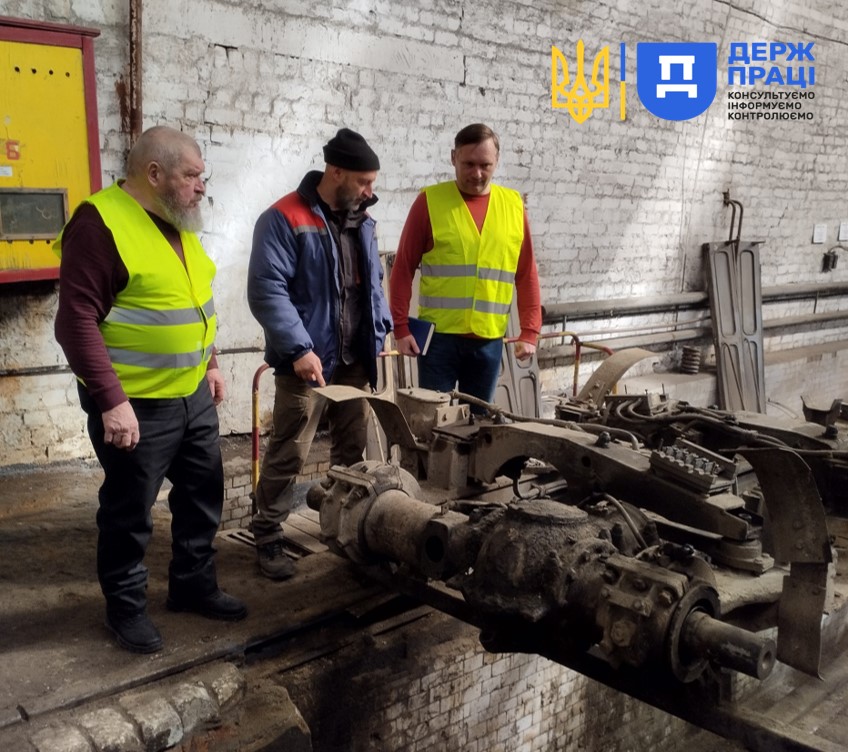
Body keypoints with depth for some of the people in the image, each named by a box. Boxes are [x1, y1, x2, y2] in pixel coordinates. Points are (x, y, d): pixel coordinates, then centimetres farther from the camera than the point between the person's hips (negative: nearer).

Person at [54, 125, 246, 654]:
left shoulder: (178, 223, 9)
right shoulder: (101, 223, -18)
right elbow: (78, 319, -22)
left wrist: (210, 363, 19)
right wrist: (112, 400, -24)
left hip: (193, 396, 8)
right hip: (136, 405, -8)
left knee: (203, 496, 18)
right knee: (130, 513, 8)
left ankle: (194, 585, 36)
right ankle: (127, 606, 27)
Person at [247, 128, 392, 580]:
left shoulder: (361, 221, 13)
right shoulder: (284, 220, -12)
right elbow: (267, 290, -18)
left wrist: (381, 327, 9)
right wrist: (298, 348, -25)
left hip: (356, 358, 7)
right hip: (308, 359, -7)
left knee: (353, 448, 15)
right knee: (288, 453, -1)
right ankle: (267, 537, 13)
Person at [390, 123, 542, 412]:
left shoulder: (513, 205, 7)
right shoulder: (430, 201, -2)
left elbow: (526, 274, 9)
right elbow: (403, 269, -1)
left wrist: (529, 331, 3)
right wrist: (400, 327, -6)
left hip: (489, 340, 3)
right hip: (439, 336, -2)